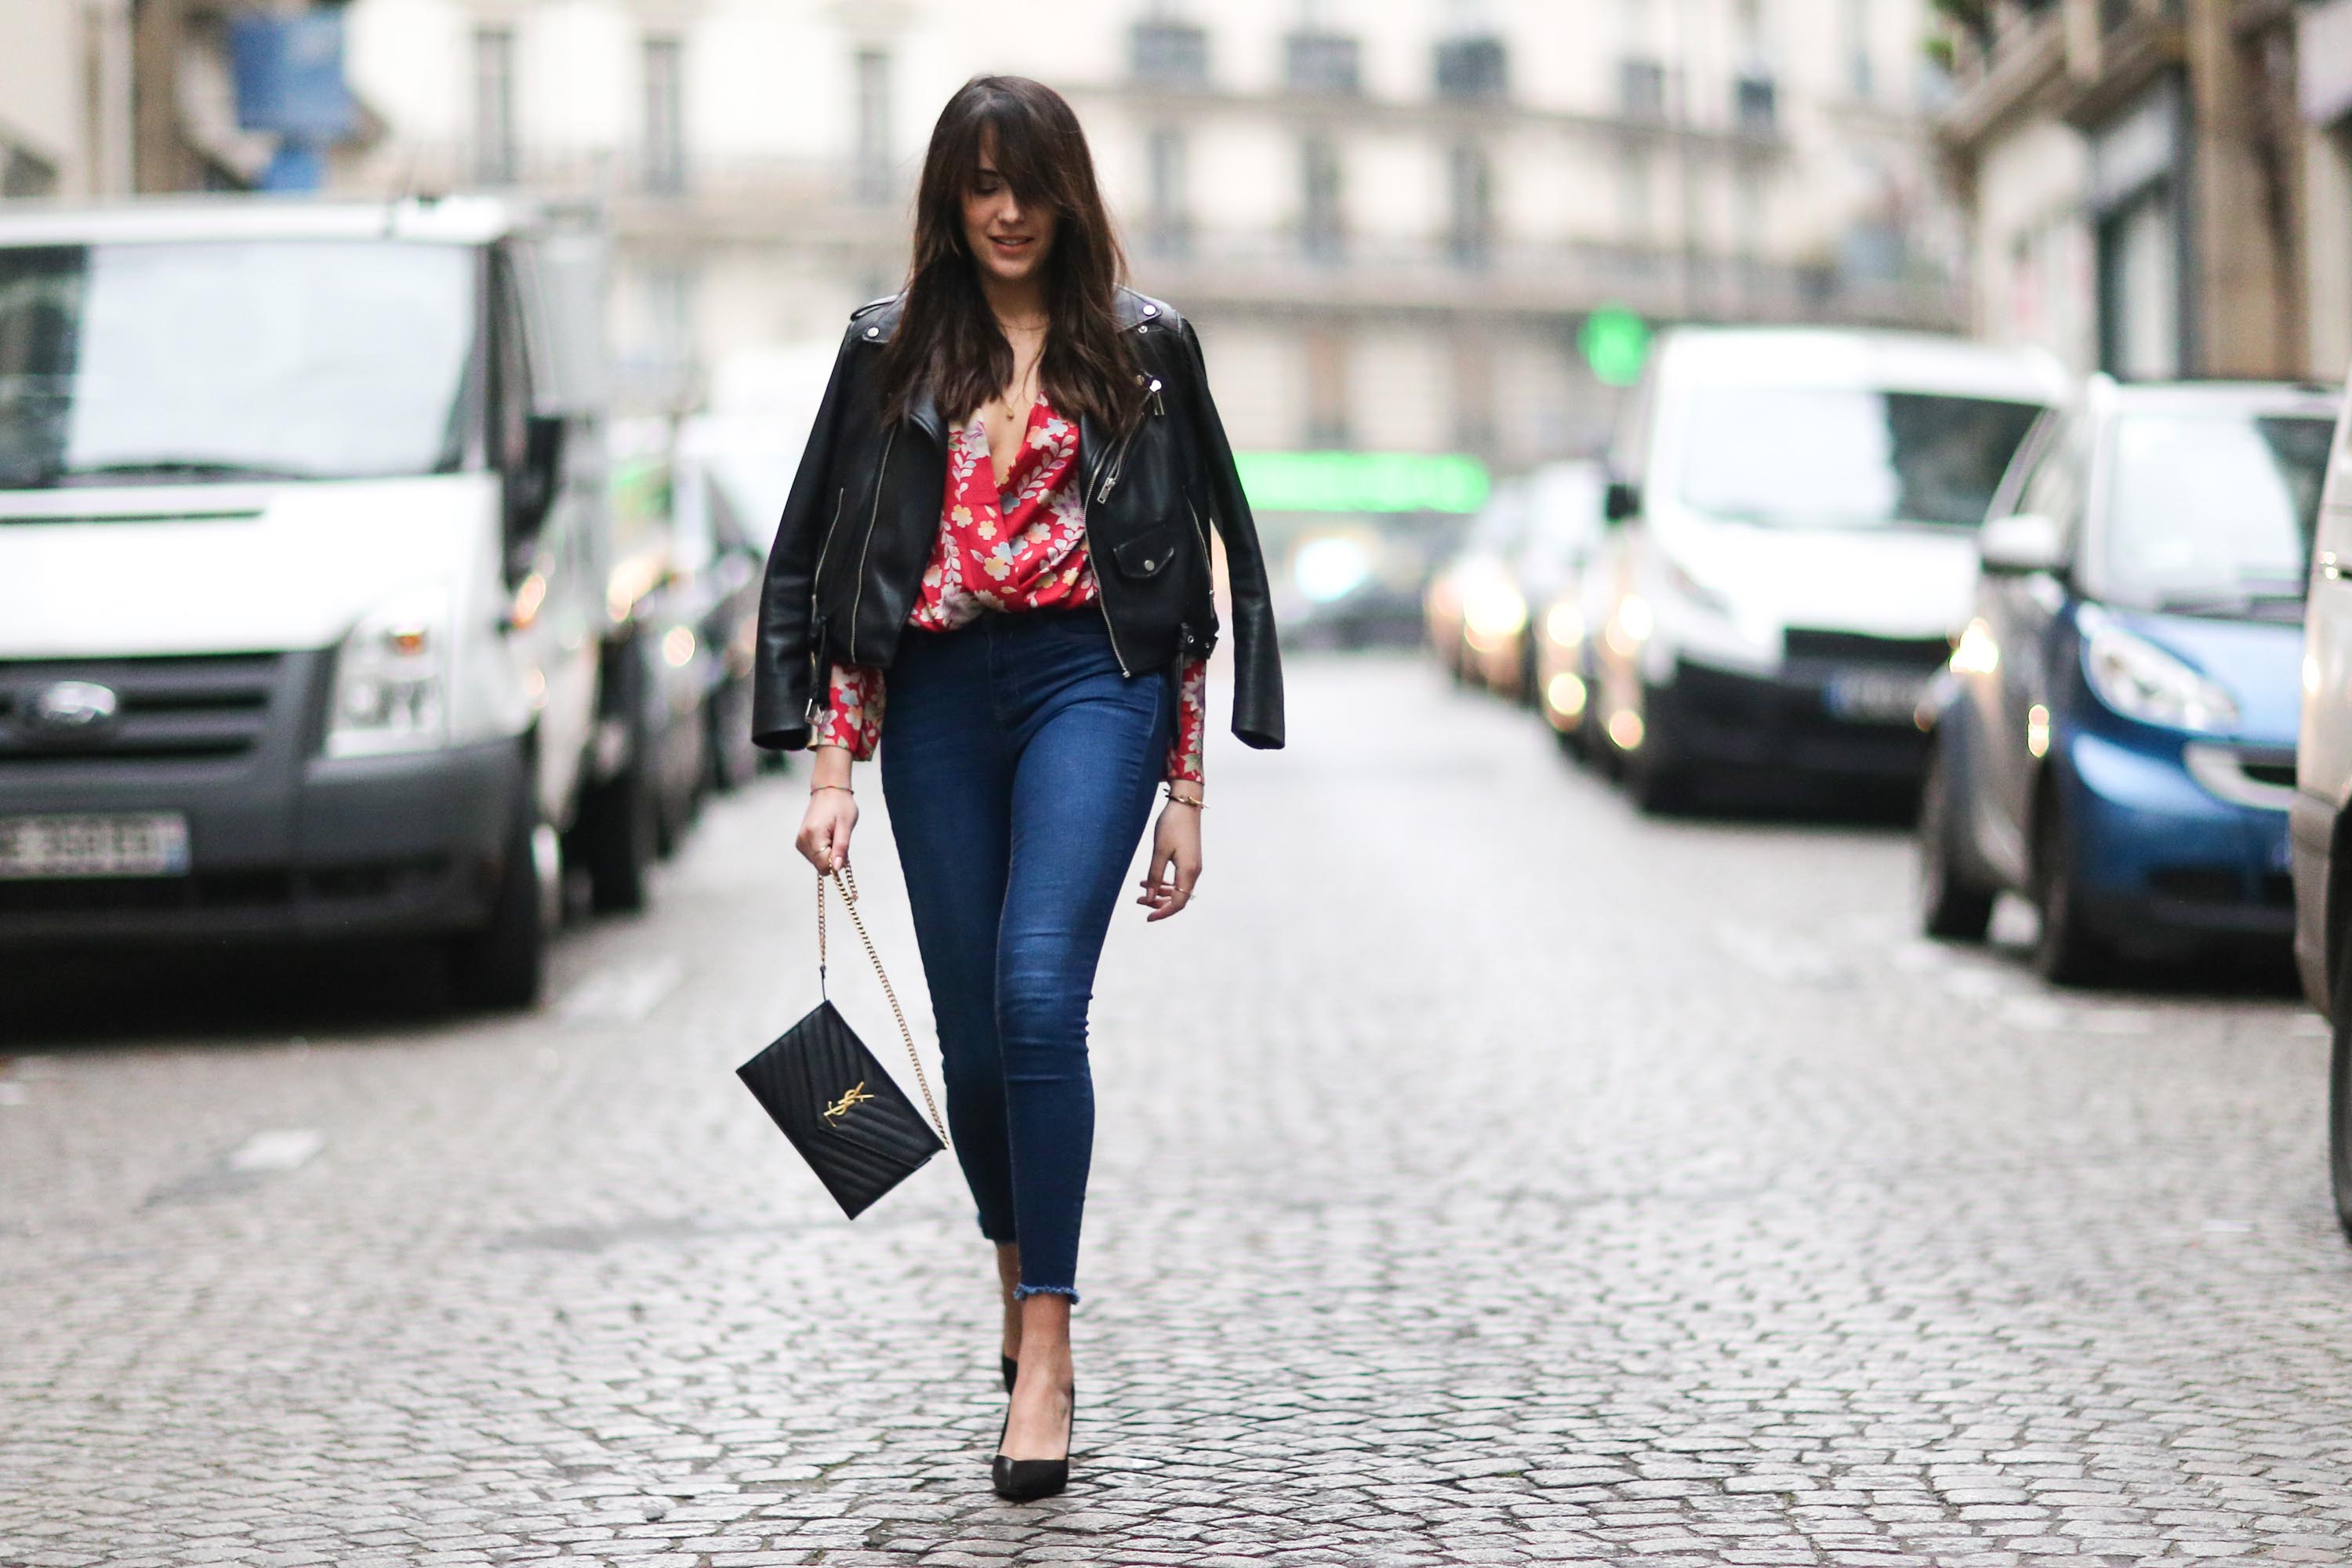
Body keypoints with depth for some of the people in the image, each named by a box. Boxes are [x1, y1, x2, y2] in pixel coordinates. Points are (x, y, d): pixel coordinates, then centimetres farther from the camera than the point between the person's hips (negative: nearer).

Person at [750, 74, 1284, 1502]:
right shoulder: (893, 349, 10)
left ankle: (1045, 1348, -18)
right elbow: (824, 563, 10)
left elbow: (1196, 566, 7)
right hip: (936, 699, 3)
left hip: (1089, 680, -3)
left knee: (1038, 992, -21)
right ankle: (1020, 1285, 30)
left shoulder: (1141, 346, 6)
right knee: (973, 1033, 5)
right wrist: (832, 766, 1)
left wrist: (1186, 790, 2)